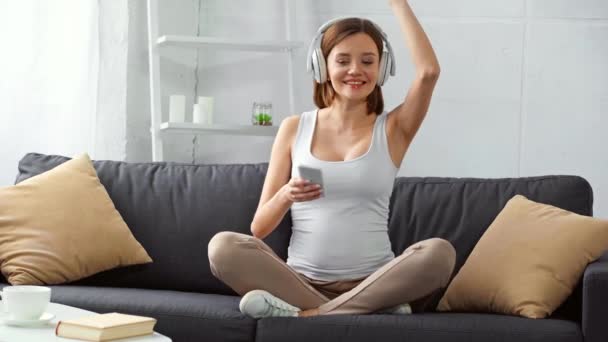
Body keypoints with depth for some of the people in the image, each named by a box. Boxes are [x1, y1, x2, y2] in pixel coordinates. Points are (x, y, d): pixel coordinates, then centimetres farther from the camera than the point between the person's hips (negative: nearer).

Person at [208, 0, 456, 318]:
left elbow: (428, 71, -12)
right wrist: (285, 197, -16)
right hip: (302, 281, 1)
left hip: (372, 282, -1)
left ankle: (306, 314, -26)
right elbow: (259, 228, 6)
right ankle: (369, 311, -25)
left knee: (439, 252, -31)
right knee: (223, 246, -26)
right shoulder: (294, 128, 9)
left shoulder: (392, 128, 8)